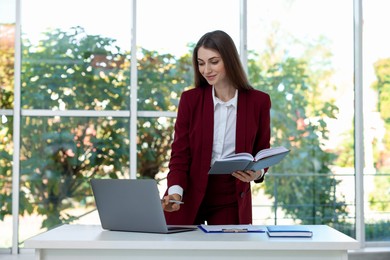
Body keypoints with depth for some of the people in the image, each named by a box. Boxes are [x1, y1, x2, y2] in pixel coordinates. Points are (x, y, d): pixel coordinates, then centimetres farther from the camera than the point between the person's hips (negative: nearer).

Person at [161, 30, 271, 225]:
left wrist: (258, 173, -17)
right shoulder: (189, 99, -4)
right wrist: (175, 191, -22)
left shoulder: (258, 101, -4)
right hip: (189, 197, 0)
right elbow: (180, 154, -5)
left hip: (231, 200, 0)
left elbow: (262, 152, 5)